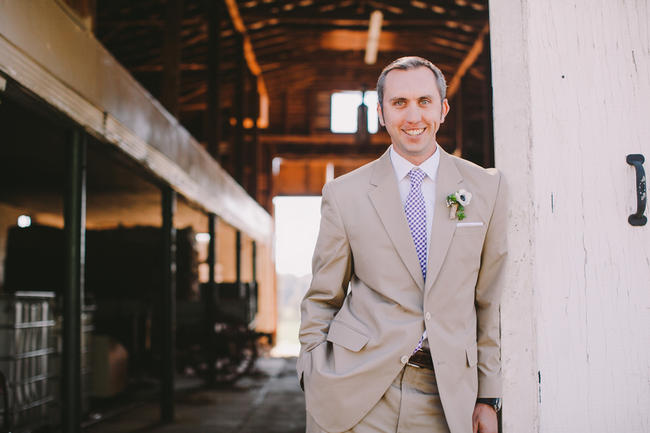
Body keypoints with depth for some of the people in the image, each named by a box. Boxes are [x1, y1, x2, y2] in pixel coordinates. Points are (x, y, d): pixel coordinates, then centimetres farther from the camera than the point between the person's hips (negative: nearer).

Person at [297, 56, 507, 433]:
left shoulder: (487, 187, 5)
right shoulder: (344, 194, 3)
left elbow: (490, 302, 7)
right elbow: (322, 300, 7)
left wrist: (488, 396, 7)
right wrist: (316, 392, 0)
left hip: (445, 399, 1)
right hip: (355, 392, -1)